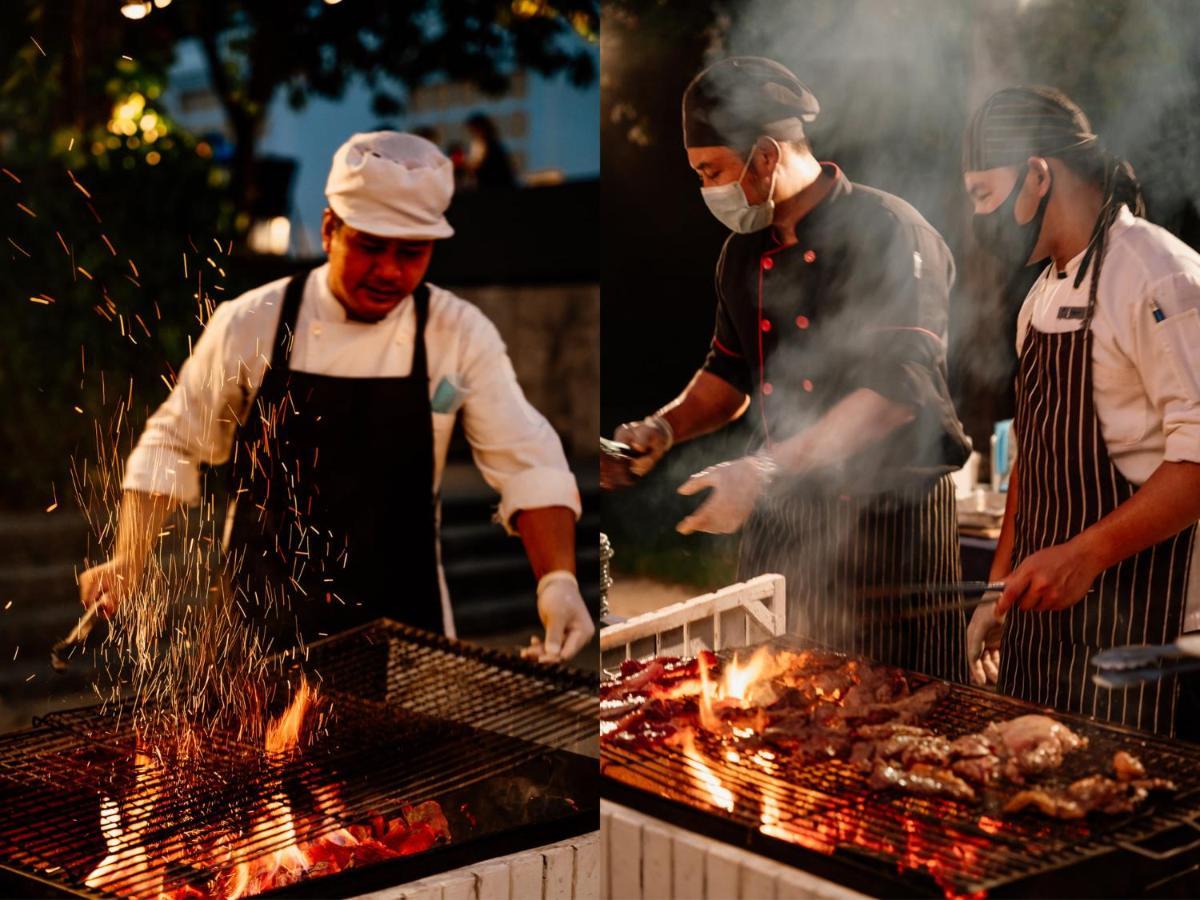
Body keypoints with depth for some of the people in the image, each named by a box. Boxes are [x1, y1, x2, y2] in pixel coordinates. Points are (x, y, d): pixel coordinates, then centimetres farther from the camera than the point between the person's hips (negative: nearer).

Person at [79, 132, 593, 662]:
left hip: (402, 621, 1)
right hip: (263, 622, 0)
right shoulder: (250, 324, -8)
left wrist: (558, 578, -25)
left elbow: (528, 464, -10)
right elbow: (174, 445, 2)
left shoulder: (461, 334, -8)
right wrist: (130, 561, -8)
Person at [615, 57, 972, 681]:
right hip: (781, 518, 7)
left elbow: (893, 390, -21)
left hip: (887, 519, -6)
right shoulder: (744, 254, 12)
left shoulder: (886, 232, -12)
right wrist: (665, 428, 4)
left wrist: (765, 471, -26)